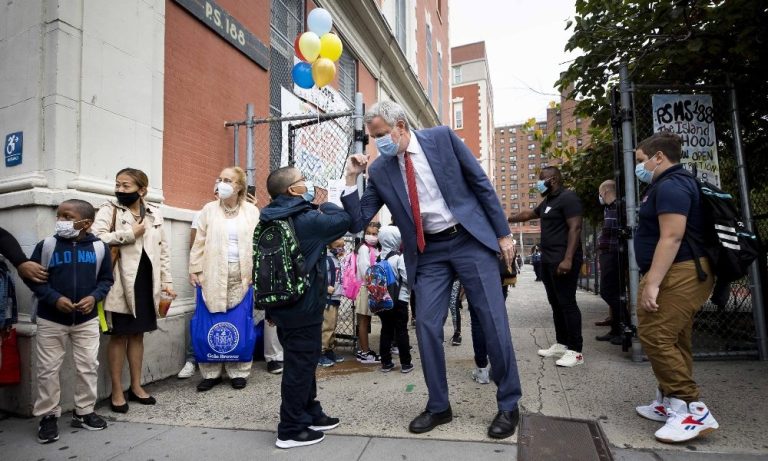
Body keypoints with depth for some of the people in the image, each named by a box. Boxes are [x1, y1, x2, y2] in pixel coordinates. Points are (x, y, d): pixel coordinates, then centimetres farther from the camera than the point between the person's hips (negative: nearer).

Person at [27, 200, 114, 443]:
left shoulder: (99, 247, -6)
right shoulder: (46, 245, -8)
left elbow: (106, 279, 3)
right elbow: (32, 278, -4)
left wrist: (94, 297, -15)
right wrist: (55, 298, -17)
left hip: (87, 319, 1)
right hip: (51, 320, 0)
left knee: (88, 367, 7)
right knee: (48, 369, 7)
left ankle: (84, 412, 23)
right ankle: (49, 415, 23)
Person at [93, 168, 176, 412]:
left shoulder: (154, 213, 10)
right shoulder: (109, 210, -2)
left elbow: (163, 249, 11)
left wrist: (167, 281, 6)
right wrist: (131, 233, -15)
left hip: (147, 281, 4)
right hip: (122, 282, -4)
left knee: (138, 334, 12)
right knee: (119, 335, 4)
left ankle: (136, 386, 23)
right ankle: (117, 391, 15)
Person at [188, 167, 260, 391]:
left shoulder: (252, 211, 5)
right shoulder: (209, 209, 9)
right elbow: (200, 242, 7)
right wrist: (194, 269, 1)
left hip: (242, 275, -1)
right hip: (214, 274, 1)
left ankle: (238, 372, 15)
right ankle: (211, 373, 15)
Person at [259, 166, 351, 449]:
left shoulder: (270, 221, 9)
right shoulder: (307, 219, -17)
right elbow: (344, 219, -7)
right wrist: (323, 205, 10)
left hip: (283, 304, 9)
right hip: (303, 307, -9)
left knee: (300, 362, 18)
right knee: (300, 365, 1)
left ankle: (310, 414, 32)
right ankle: (291, 430, 11)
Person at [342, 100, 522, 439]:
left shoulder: (441, 137, -4)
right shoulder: (379, 171, 1)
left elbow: (480, 182, -1)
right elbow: (358, 222, 0)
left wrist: (502, 233, -1)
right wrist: (351, 178, -10)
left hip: (469, 239, -2)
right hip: (428, 253, 3)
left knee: (494, 321, -2)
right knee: (427, 327, 0)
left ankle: (508, 405, 17)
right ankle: (438, 406, 20)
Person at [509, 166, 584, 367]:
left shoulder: (568, 198, -9)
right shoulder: (548, 202, 19)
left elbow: (575, 228, -17)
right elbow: (529, 214, 34)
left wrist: (568, 259, -24)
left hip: (563, 261, -9)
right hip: (547, 261, 10)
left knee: (567, 304, -8)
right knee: (556, 304, 12)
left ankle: (575, 351, -3)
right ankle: (561, 344, 20)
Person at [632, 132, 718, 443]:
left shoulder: (671, 186, -15)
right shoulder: (669, 185, 20)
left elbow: (672, 237, -24)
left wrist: (652, 283, -26)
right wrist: (652, 279, 25)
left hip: (678, 274, -11)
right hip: (679, 274, 11)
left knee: (655, 337, -12)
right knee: (673, 340, 13)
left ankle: (693, 409, -6)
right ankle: (669, 403, 22)